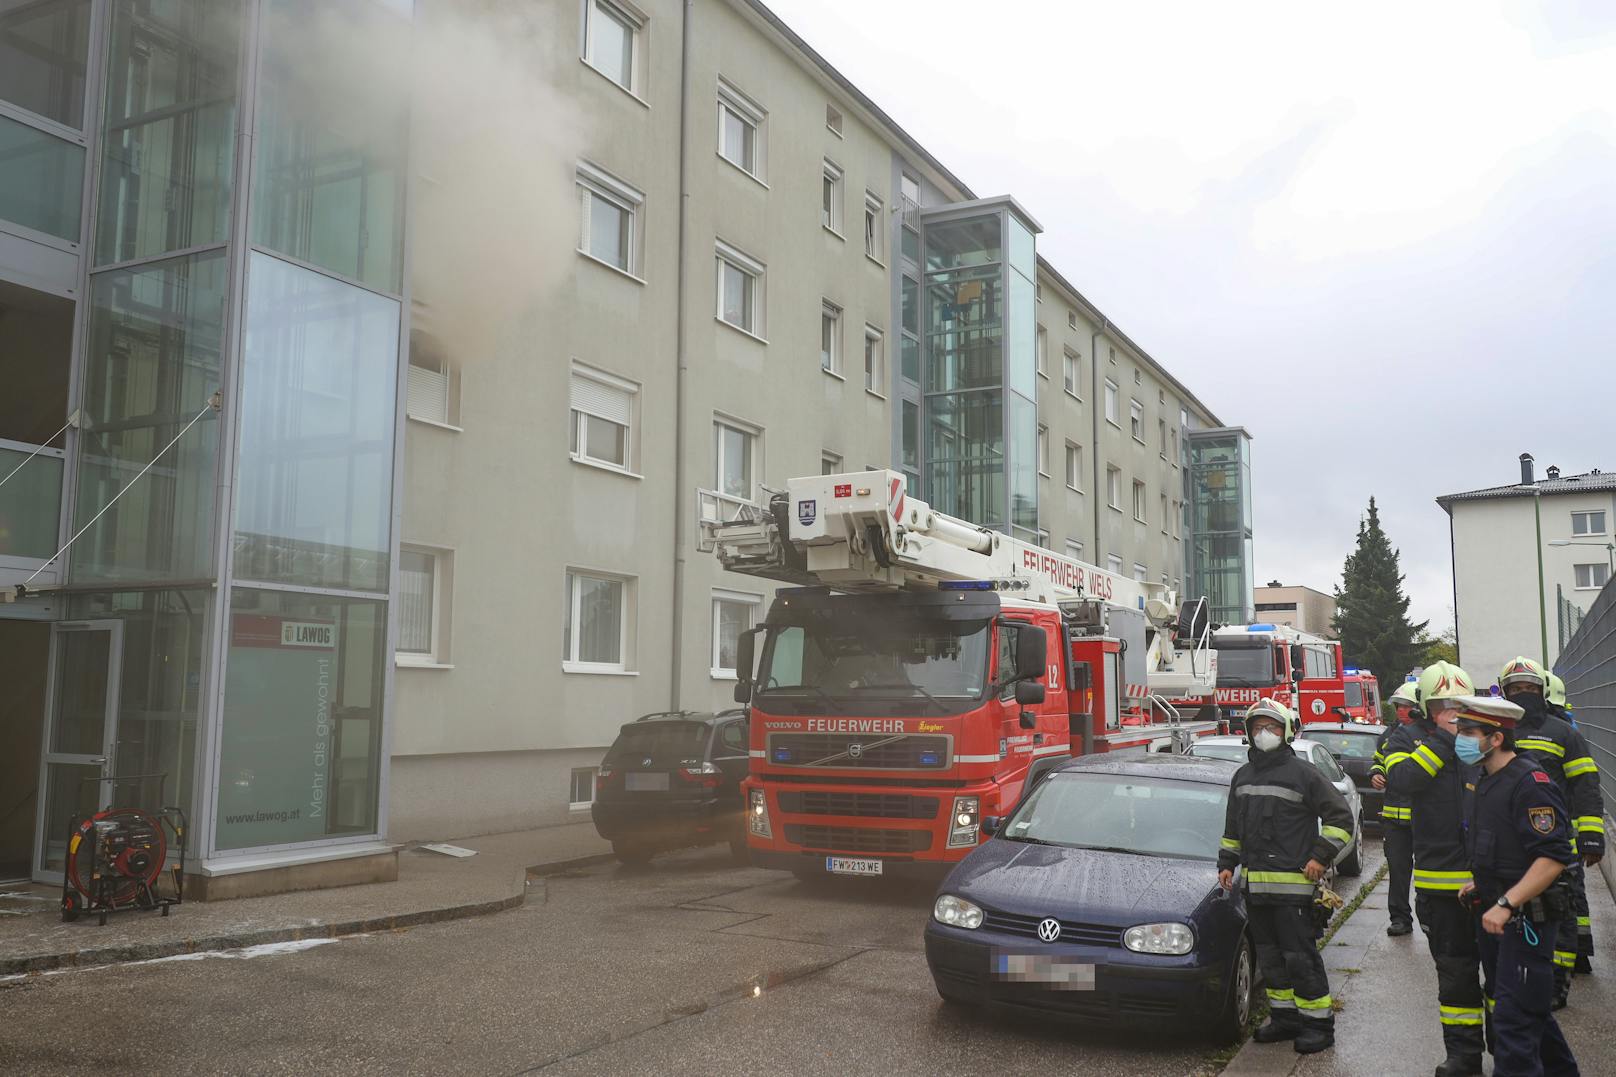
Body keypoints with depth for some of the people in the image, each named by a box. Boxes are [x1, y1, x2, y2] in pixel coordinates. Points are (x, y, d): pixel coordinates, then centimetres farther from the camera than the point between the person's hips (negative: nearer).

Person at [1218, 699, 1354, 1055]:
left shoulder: (1302, 772, -4)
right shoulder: (1243, 776, 15)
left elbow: (1340, 815, -3)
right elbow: (1232, 827, 23)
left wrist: (1321, 856, -9)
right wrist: (1227, 863, 16)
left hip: (1293, 883, -6)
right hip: (1256, 885, 7)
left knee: (1300, 956, -4)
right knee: (1270, 957, 12)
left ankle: (1318, 1022, 7)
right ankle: (1284, 1017, 23)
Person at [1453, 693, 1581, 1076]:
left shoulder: (1530, 783, -20)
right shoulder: (1484, 782, 10)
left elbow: (1553, 857, -26)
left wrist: (1506, 904, -29)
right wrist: (1480, 885, 13)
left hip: (1526, 918, -10)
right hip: (1495, 914, 10)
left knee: (1515, 1019, -7)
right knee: (1531, 1007, 23)